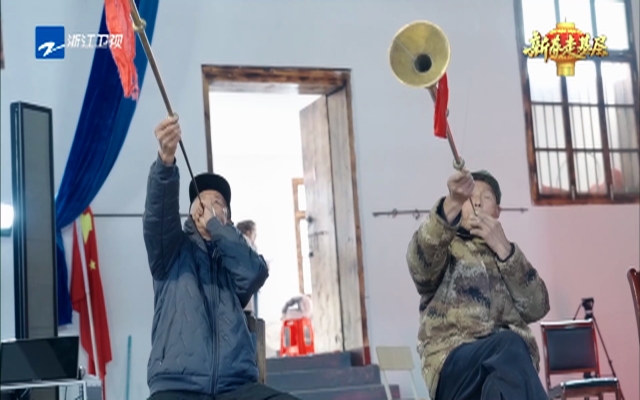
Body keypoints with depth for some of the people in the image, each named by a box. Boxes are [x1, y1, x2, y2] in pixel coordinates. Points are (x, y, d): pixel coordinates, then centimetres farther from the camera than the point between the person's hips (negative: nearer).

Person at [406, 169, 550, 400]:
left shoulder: (508, 253, 27)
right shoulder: (444, 249, 18)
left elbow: (537, 308, 6)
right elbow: (419, 262, -11)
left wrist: (502, 247, -3)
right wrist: (452, 203, -28)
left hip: (509, 359, 3)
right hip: (454, 364, -3)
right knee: (509, 346, -35)